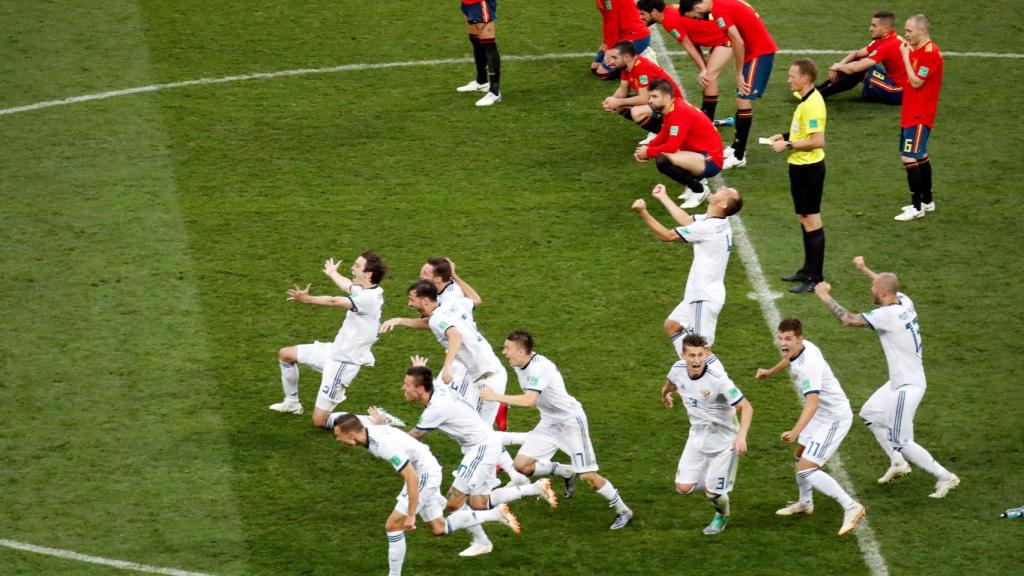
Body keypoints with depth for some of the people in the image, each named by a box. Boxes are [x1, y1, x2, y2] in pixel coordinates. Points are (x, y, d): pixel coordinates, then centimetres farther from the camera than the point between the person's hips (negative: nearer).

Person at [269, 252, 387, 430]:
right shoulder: (366, 290, 2)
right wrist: (333, 274, 47)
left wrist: (307, 299, -52)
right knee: (285, 354, 22)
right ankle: (292, 403, 38)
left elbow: (335, 302, -41)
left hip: (343, 363, -10)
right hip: (334, 351, 10)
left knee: (320, 421, -9)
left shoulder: (369, 298, -26)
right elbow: (349, 287, 28)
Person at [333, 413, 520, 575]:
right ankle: (495, 514, 24)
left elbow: (412, 478, -31)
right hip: (422, 473, 10)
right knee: (438, 529, 17)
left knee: (393, 525, -10)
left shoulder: (385, 445, -33)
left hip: (425, 475, -10)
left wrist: (411, 515, -28)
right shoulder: (368, 430, -6)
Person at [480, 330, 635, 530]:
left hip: (571, 421, -8)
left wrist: (496, 397, -35)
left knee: (587, 476, -8)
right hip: (549, 423, 8)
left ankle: (623, 511, 11)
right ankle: (566, 472, 18)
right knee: (522, 464, -5)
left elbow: (528, 401, -41)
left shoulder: (539, 368, -29)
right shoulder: (519, 366, 0)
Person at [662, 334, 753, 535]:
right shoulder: (678, 369, -13)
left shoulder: (717, 379, -30)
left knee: (714, 492, -1)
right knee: (683, 487, -4)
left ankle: (722, 515, 36)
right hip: (697, 437, 5)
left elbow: (746, 407, -27)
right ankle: (710, 484, 30)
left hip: (723, 441, -5)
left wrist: (741, 436, -42)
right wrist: (665, 392, 37)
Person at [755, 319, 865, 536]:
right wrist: (770, 372, 41)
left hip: (834, 418, -10)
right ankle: (805, 503, 51)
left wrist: (795, 432, -55)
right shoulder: (799, 348, -4)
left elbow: (812, 402, -43)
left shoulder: (809, 365, -32)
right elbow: (789, 359, 24)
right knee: (801, 455, 28)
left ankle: (851, 508, -17)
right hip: (822, 415, 10)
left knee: (806, 470, -18)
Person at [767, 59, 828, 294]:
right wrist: (785, 136, 10)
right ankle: (808, 269, 30)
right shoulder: (805, 100, 8)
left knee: (811, 220, -5)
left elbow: (818, 141, -27)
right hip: (801, 166, 11)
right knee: (805, 218, 19)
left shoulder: (812, 105, -23)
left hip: (809, 168, -11)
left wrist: (788, 145, -20)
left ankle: (815, 278, 0)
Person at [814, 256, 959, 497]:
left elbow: (849, 320, -22)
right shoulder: (905, 302, 0)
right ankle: (898, 463, 31)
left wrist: (825, 296, -10)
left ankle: (944, 477, 3)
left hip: (907, 387, -10)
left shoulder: (888, 315, -25)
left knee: (901, 442, -3)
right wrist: (864, 269, 36)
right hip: (900, 381, 10)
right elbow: (889, 286, 25)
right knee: (870, 413, 24)